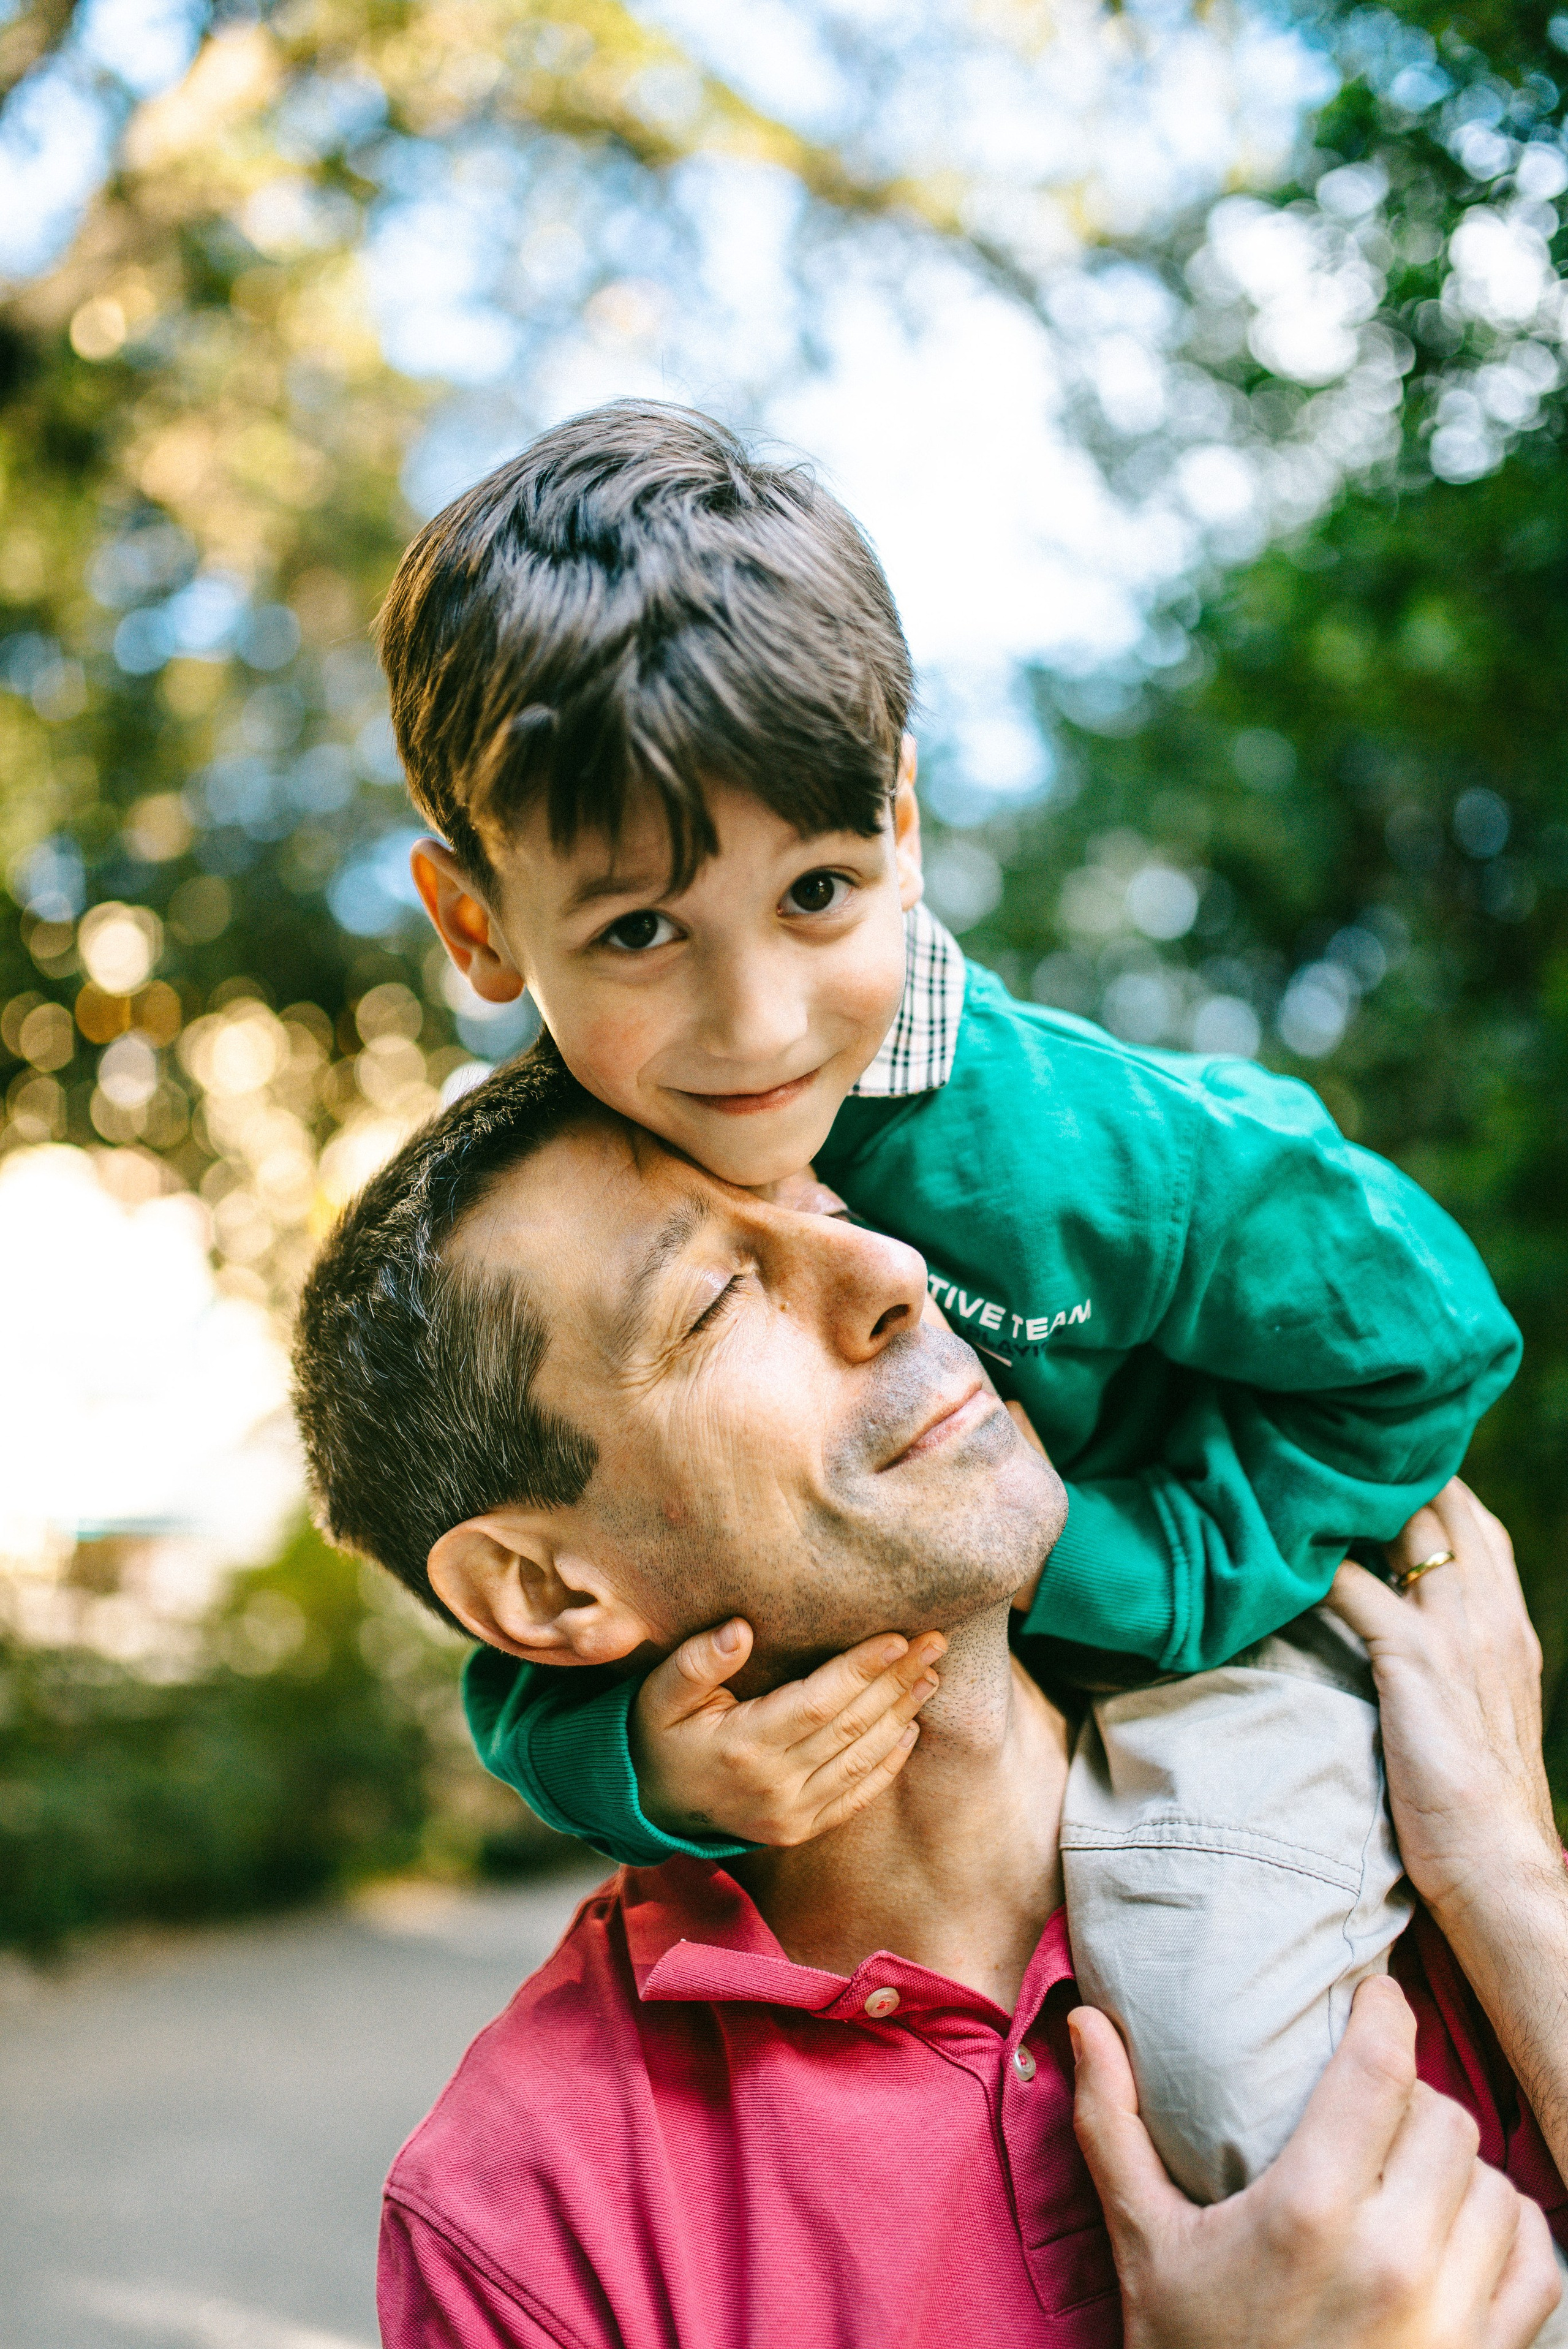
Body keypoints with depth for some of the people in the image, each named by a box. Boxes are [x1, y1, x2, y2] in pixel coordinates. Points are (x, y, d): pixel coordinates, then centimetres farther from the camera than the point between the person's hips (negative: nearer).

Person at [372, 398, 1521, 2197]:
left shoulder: (1084, 1153, -30)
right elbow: (533, 1674, -11)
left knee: (1231, 2090, -20)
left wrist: (1082, 1558, -23)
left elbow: (1414, 1341, -15)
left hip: (1184, 1656, -4)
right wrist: (641, 1766, -35)